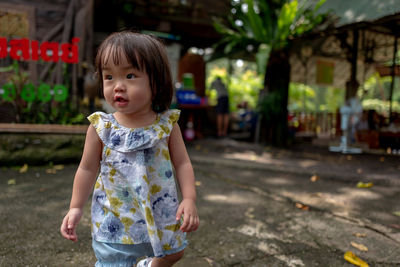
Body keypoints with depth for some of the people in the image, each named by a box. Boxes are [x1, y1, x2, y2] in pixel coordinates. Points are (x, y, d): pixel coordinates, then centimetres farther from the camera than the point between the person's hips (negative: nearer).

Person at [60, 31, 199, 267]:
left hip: (160, 213, 2)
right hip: (115, 218, -1)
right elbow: (88, 169, -3)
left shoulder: (167, 124, -11)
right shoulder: (101, 127, -12)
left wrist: (189, 199, -15)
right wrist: (76, 208, -2)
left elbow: (182, 164, -6)